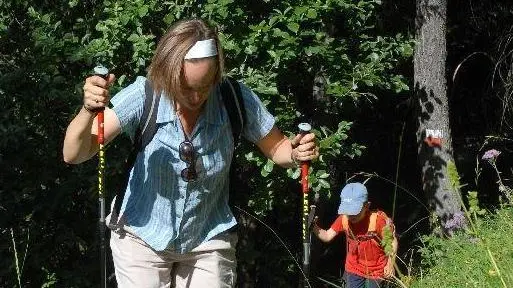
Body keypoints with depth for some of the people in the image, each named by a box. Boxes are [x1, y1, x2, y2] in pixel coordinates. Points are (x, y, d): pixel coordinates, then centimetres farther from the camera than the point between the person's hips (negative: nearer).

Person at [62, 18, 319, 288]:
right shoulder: (143, 97, -23)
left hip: (209, 243, 1)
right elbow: (73, 155, -25)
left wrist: (297, 153, -25)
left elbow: (276, 148, -2)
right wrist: (89, 110, -45)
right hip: (143, 238, -1)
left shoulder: (236, 99, -19)